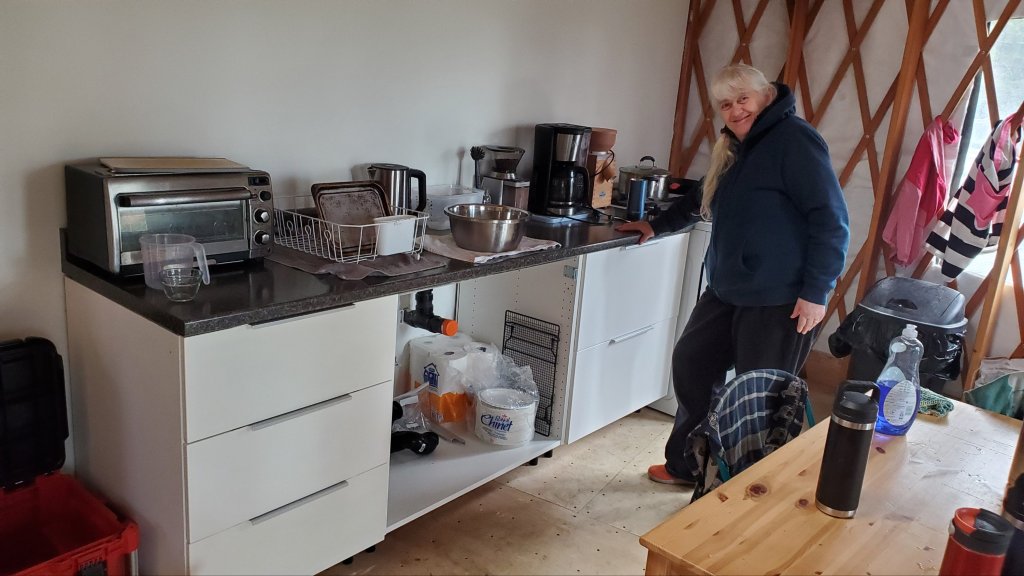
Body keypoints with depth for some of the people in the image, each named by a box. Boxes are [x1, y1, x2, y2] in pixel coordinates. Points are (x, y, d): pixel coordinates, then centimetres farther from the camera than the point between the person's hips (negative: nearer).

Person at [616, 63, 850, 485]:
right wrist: (657, 225, 32)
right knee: (691, 365, 16)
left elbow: (831, 220, -18)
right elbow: (702, 199, 33)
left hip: (780, 302, -10)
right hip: (727, 291, 10)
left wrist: (816, 292, -21)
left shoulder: (794, 140, -13)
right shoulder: (734, 149, 15)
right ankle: (687, 464, 31)